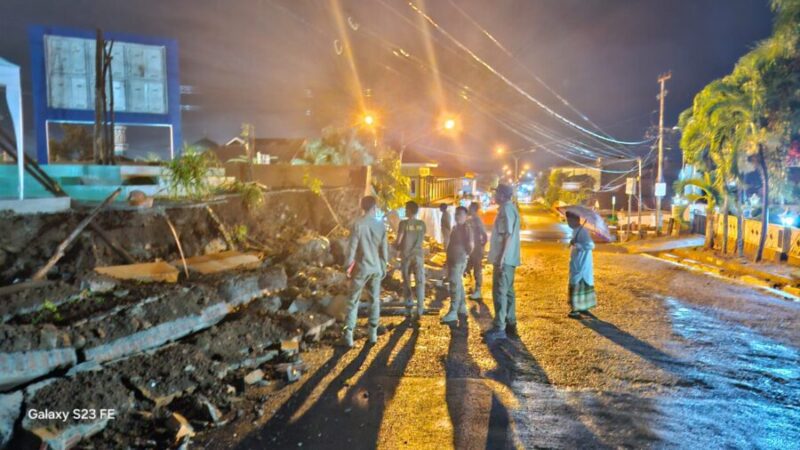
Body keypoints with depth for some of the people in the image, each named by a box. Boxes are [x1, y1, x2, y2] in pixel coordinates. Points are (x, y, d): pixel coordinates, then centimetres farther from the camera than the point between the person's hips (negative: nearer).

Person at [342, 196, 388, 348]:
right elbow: (384, 249, 3)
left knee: (353, 301, 4)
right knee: (375, 300, 14)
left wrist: (348, 265, 0)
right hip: (376, 268, 3)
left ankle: (348, 335, 3)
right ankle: (373, 333, 19)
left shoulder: (358, 224, -11)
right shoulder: (381, 225, -2)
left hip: (361, 267, -3)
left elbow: (352, 246, -12)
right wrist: (383, 266, 15)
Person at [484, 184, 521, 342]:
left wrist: (501, 258, -23)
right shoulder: (510, 208, 17)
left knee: (500, 293, -8)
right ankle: (510, 325, 20)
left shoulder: (506, 209, -14)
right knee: (508, 291, 14)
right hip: (508, 258, 10)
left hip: (504, 259, -10)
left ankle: (499, 329, -7)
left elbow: (508, 235, -21)